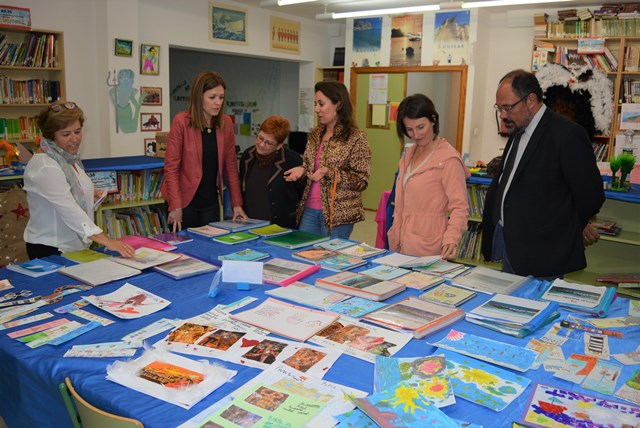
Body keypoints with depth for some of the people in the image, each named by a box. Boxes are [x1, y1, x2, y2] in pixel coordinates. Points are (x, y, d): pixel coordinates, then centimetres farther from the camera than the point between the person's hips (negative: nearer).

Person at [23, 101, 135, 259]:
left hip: (76, 246, 8)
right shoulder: (44, 167, -21)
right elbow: (69, 211, -31)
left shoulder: (69, 157, 6)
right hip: (51, 250, -8)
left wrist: (88, 193, 5)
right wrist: (108, 241, -37)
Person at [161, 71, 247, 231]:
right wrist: (175, 206, -17)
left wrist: (237, 204, 1)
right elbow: (171, 166, -12)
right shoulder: (181, 121, -12)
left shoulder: (226, 123, 0)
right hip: (185, 200, -4)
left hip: (211, 201, 4)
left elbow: (231, 165, 4)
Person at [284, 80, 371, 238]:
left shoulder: (356, 138, -9)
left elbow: (361, 181, -11)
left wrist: (329, 172, -22)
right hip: (309, 210, 6)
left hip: (337, 214, -5)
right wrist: (302, 170, -2)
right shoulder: (315, 135, 10)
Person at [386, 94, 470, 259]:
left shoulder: (448, 159, -14)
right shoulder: (410, 153, 10)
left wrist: (451, 239, -32)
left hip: (427, 249, -7)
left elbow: (460, 207, -17)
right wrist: (395, 237, 14)